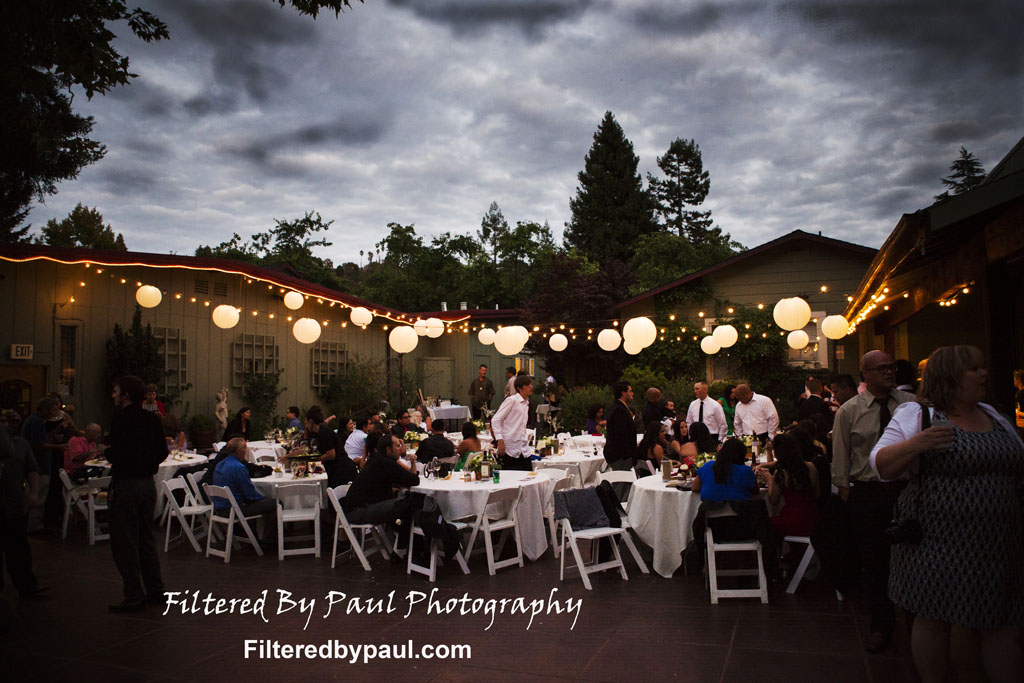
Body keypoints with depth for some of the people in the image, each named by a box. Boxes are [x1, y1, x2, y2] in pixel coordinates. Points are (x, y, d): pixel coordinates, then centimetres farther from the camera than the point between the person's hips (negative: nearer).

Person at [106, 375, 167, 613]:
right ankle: (155, 591, 23)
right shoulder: (152, 419, 7)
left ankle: (134, 597, 5)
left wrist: (106, 452, -3)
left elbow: (118, 455, -22)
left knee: (124, 542, 1)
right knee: (146, 538, 17)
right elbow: (163, 452, 8)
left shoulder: (121, 420, -15)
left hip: (125, 484, -8)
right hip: (148, 482, 8)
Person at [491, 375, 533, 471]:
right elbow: (495, 420, -12)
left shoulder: (526, 403, 17)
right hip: (510, 449, -7)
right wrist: (500, 440, -19)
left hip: (524, 450, 7)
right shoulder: (512, 400, -7)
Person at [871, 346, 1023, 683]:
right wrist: (914, 444, -25)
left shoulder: (994, 417, 14)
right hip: (937, 543, -5)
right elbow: (881, 466, -9)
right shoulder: (915, 414, -4)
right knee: (933, 620, 6)